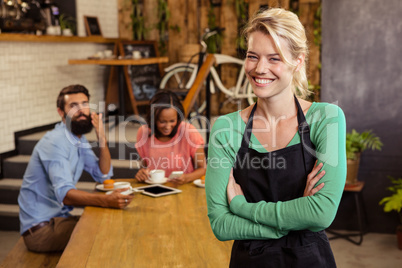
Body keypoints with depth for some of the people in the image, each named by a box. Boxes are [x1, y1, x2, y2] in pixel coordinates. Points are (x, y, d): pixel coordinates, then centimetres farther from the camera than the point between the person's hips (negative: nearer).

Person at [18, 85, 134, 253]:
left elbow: (103, 175, 6)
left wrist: (102, 138, -8)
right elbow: (65, 194, -33)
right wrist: (106, 200, -49)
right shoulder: (55, 142, -21)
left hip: (59, 216, 9)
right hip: (40, 227, -9)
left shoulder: (80, 140, 8)